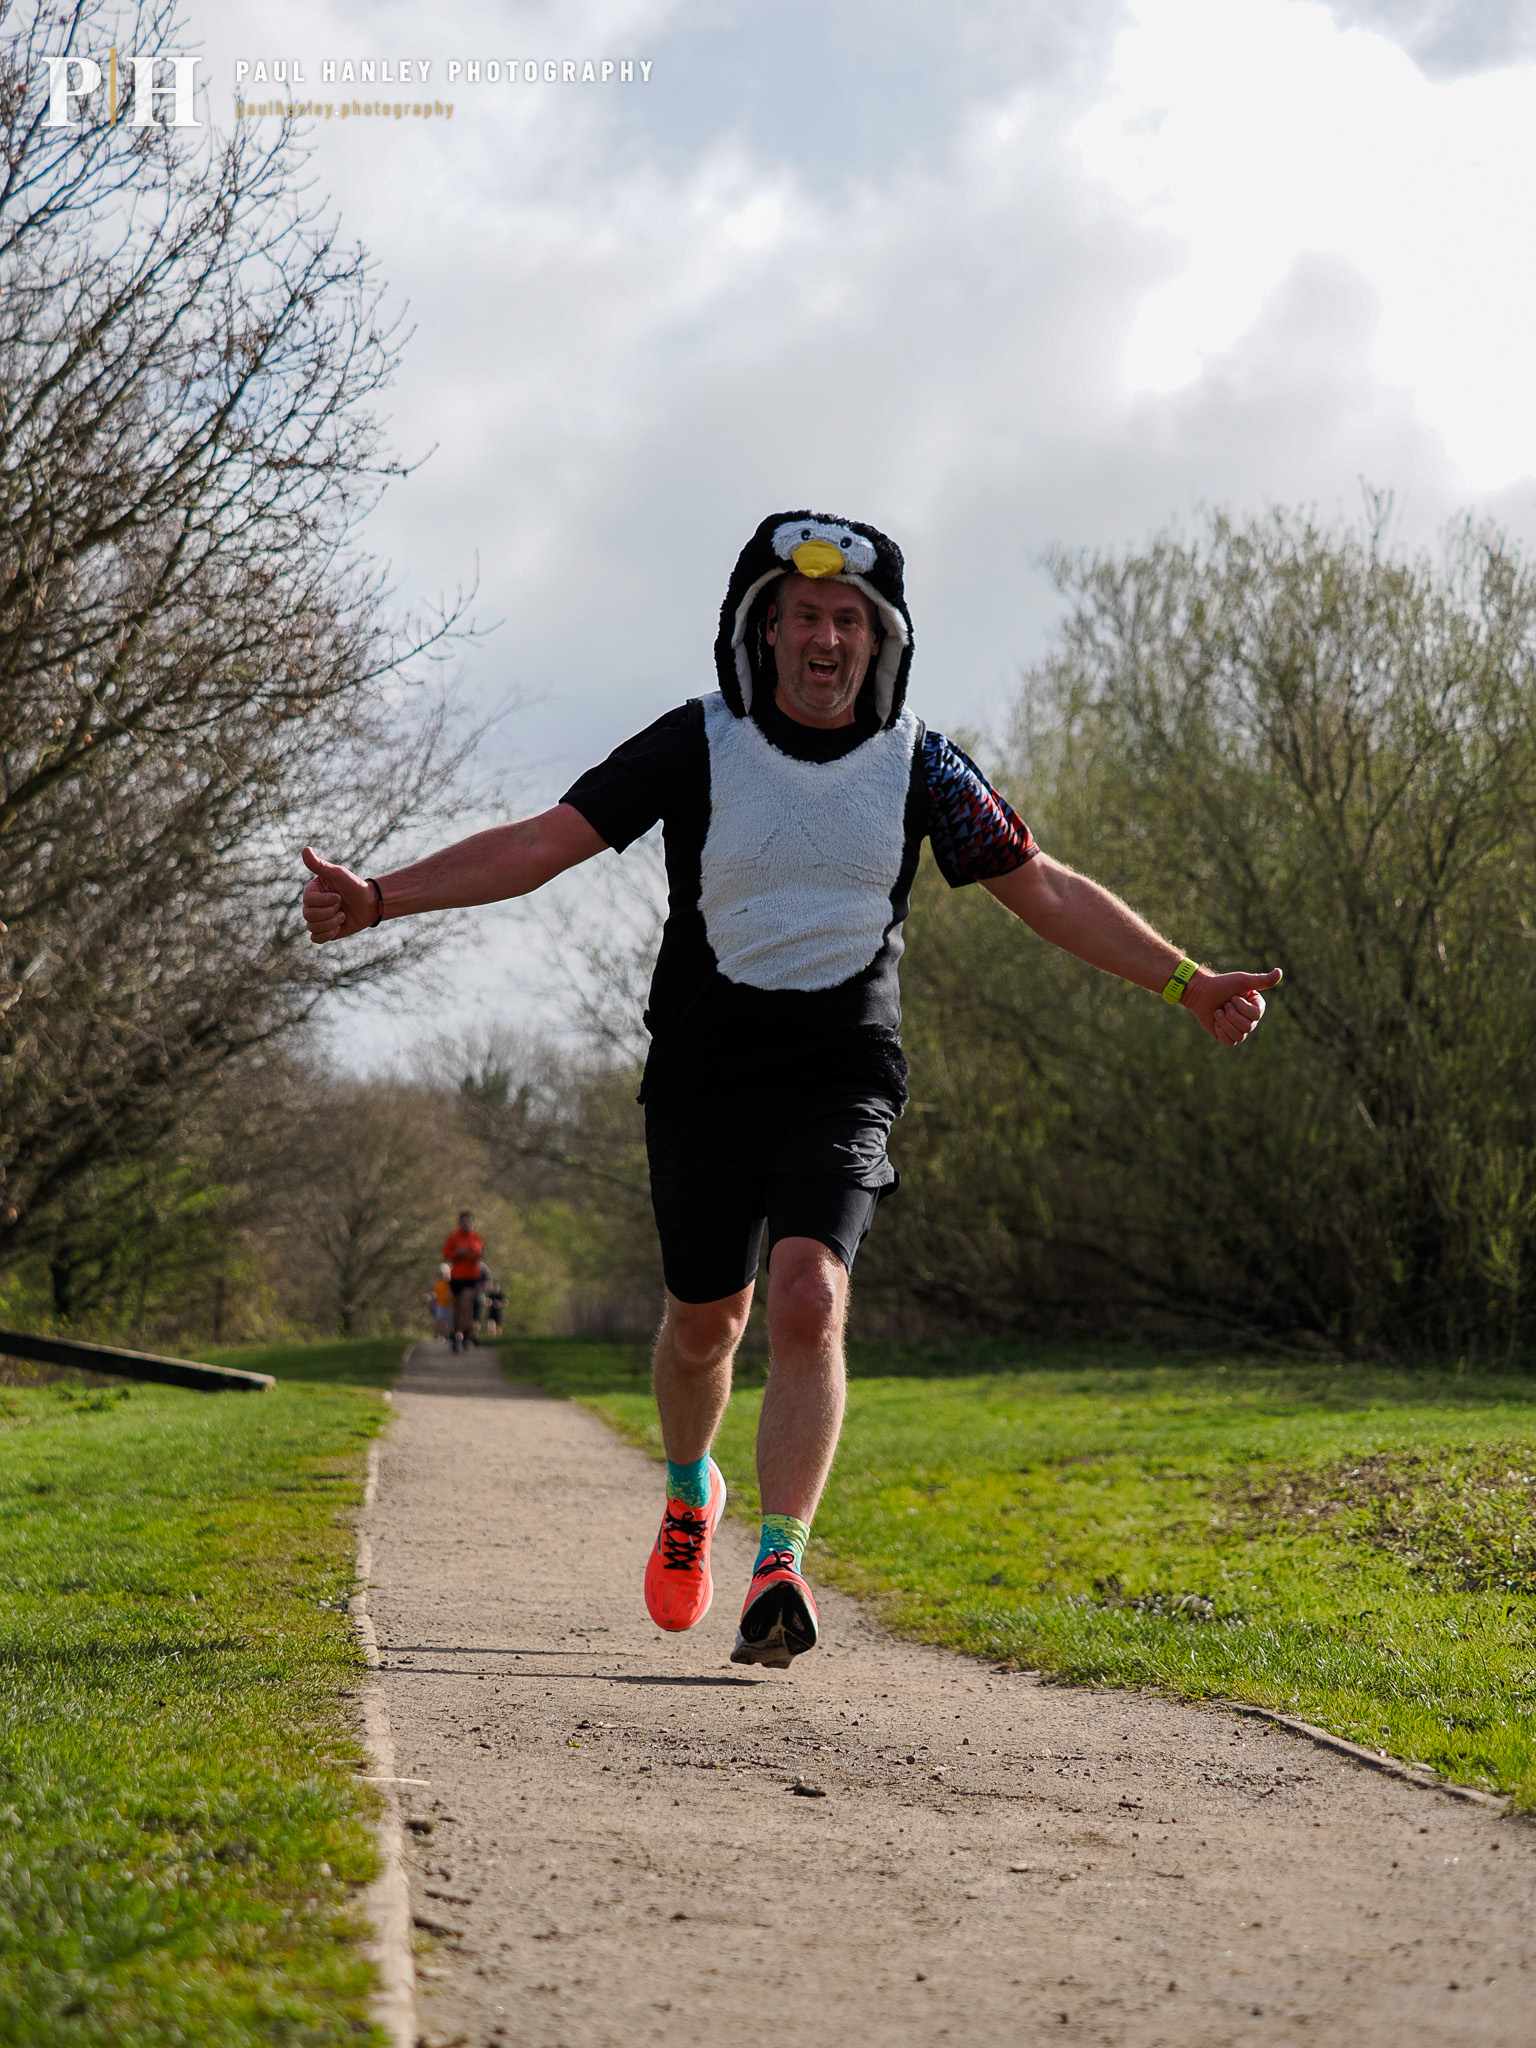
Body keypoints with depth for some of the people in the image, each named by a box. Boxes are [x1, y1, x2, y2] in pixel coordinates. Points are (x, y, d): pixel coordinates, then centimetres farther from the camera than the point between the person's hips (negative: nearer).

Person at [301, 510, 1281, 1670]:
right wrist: (380, 898, -20)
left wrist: (1184, 982, 0)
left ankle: (780, 1567, -24)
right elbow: (545, 843, -10)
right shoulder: (700, 745, -6)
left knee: (810, 1301, -21)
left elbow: (1043, 889, 5)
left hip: (843, 1076, 0)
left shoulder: (918, 766, -1)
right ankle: (690, 1494, 43)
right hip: (704, 1073, 0)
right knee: (706, 1318, 12)